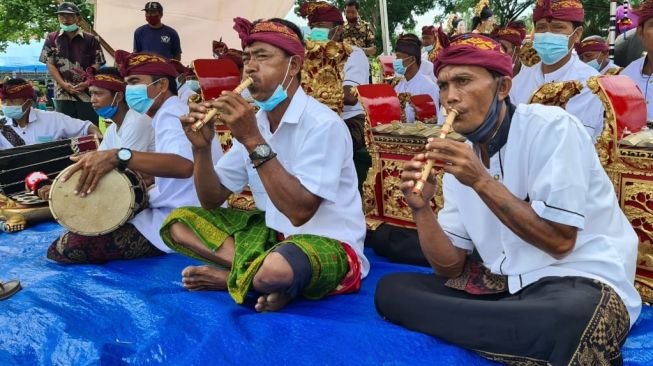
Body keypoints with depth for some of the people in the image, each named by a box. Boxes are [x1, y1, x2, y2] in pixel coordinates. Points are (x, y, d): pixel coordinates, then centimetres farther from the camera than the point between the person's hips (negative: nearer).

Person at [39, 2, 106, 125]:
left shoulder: (91, 39, 4)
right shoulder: (52, 39, 9)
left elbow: (97, 64, 1)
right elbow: (50, 64, 4)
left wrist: (87, 83, -15)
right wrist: (63, 84, -10)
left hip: (87, 92, -1)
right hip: (62, 93, 1)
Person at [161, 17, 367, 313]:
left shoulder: (322, 123, -18)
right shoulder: (252, 122, 3)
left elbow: (300, 212, -27)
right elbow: (212, 201, 7)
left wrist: (254, 141, -27)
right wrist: (201, 147, -12)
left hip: (328, 243, -7)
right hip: (274, 233, 8)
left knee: (275, 269, -40)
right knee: (178, 223, 1)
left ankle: (238, 274, -7)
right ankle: (258, 273, -10)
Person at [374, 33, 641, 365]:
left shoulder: (551, 127, -11)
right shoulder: (460, 157, 7)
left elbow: (559, 242, -16)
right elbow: (450, 268, 5)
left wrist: (482, 181, -20)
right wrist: (421, 209, -13)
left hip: (580, 282, -6)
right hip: (503, 285, 7)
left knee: (572, 315, -42)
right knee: (391, 289, -8)